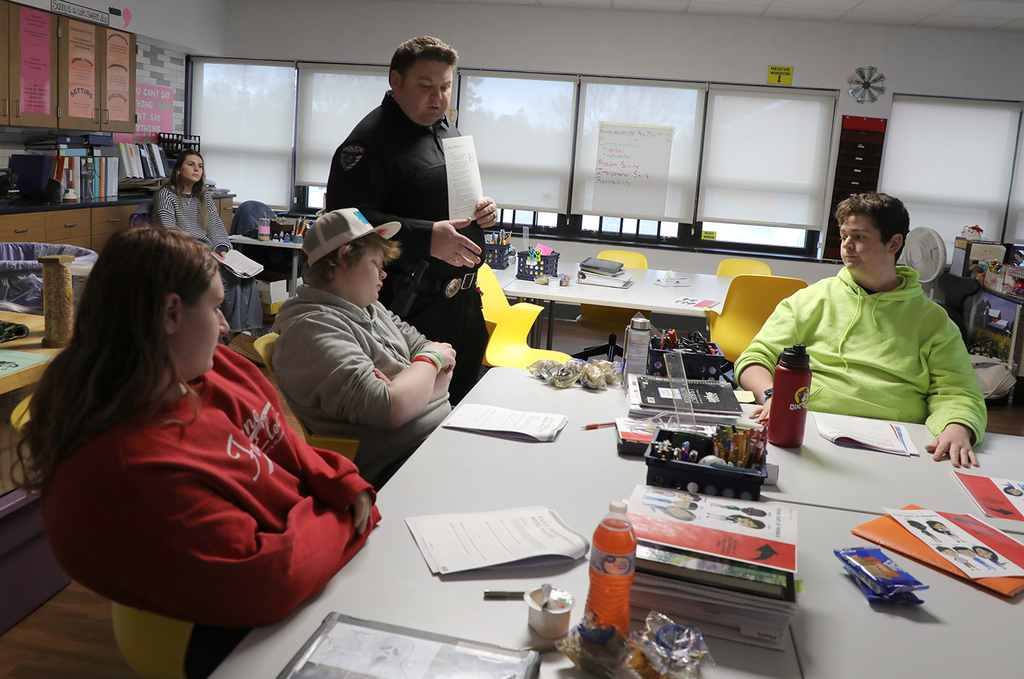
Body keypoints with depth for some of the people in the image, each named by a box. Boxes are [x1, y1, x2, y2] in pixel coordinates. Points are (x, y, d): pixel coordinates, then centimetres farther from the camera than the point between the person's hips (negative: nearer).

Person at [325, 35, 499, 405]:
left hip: (462, 301, 9)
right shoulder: (371, 139, -12)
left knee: (462, 398, 19)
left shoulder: (449, 133, 16)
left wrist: (483, 210, 6)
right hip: (410, 307, -8)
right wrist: (426, 237, -27)